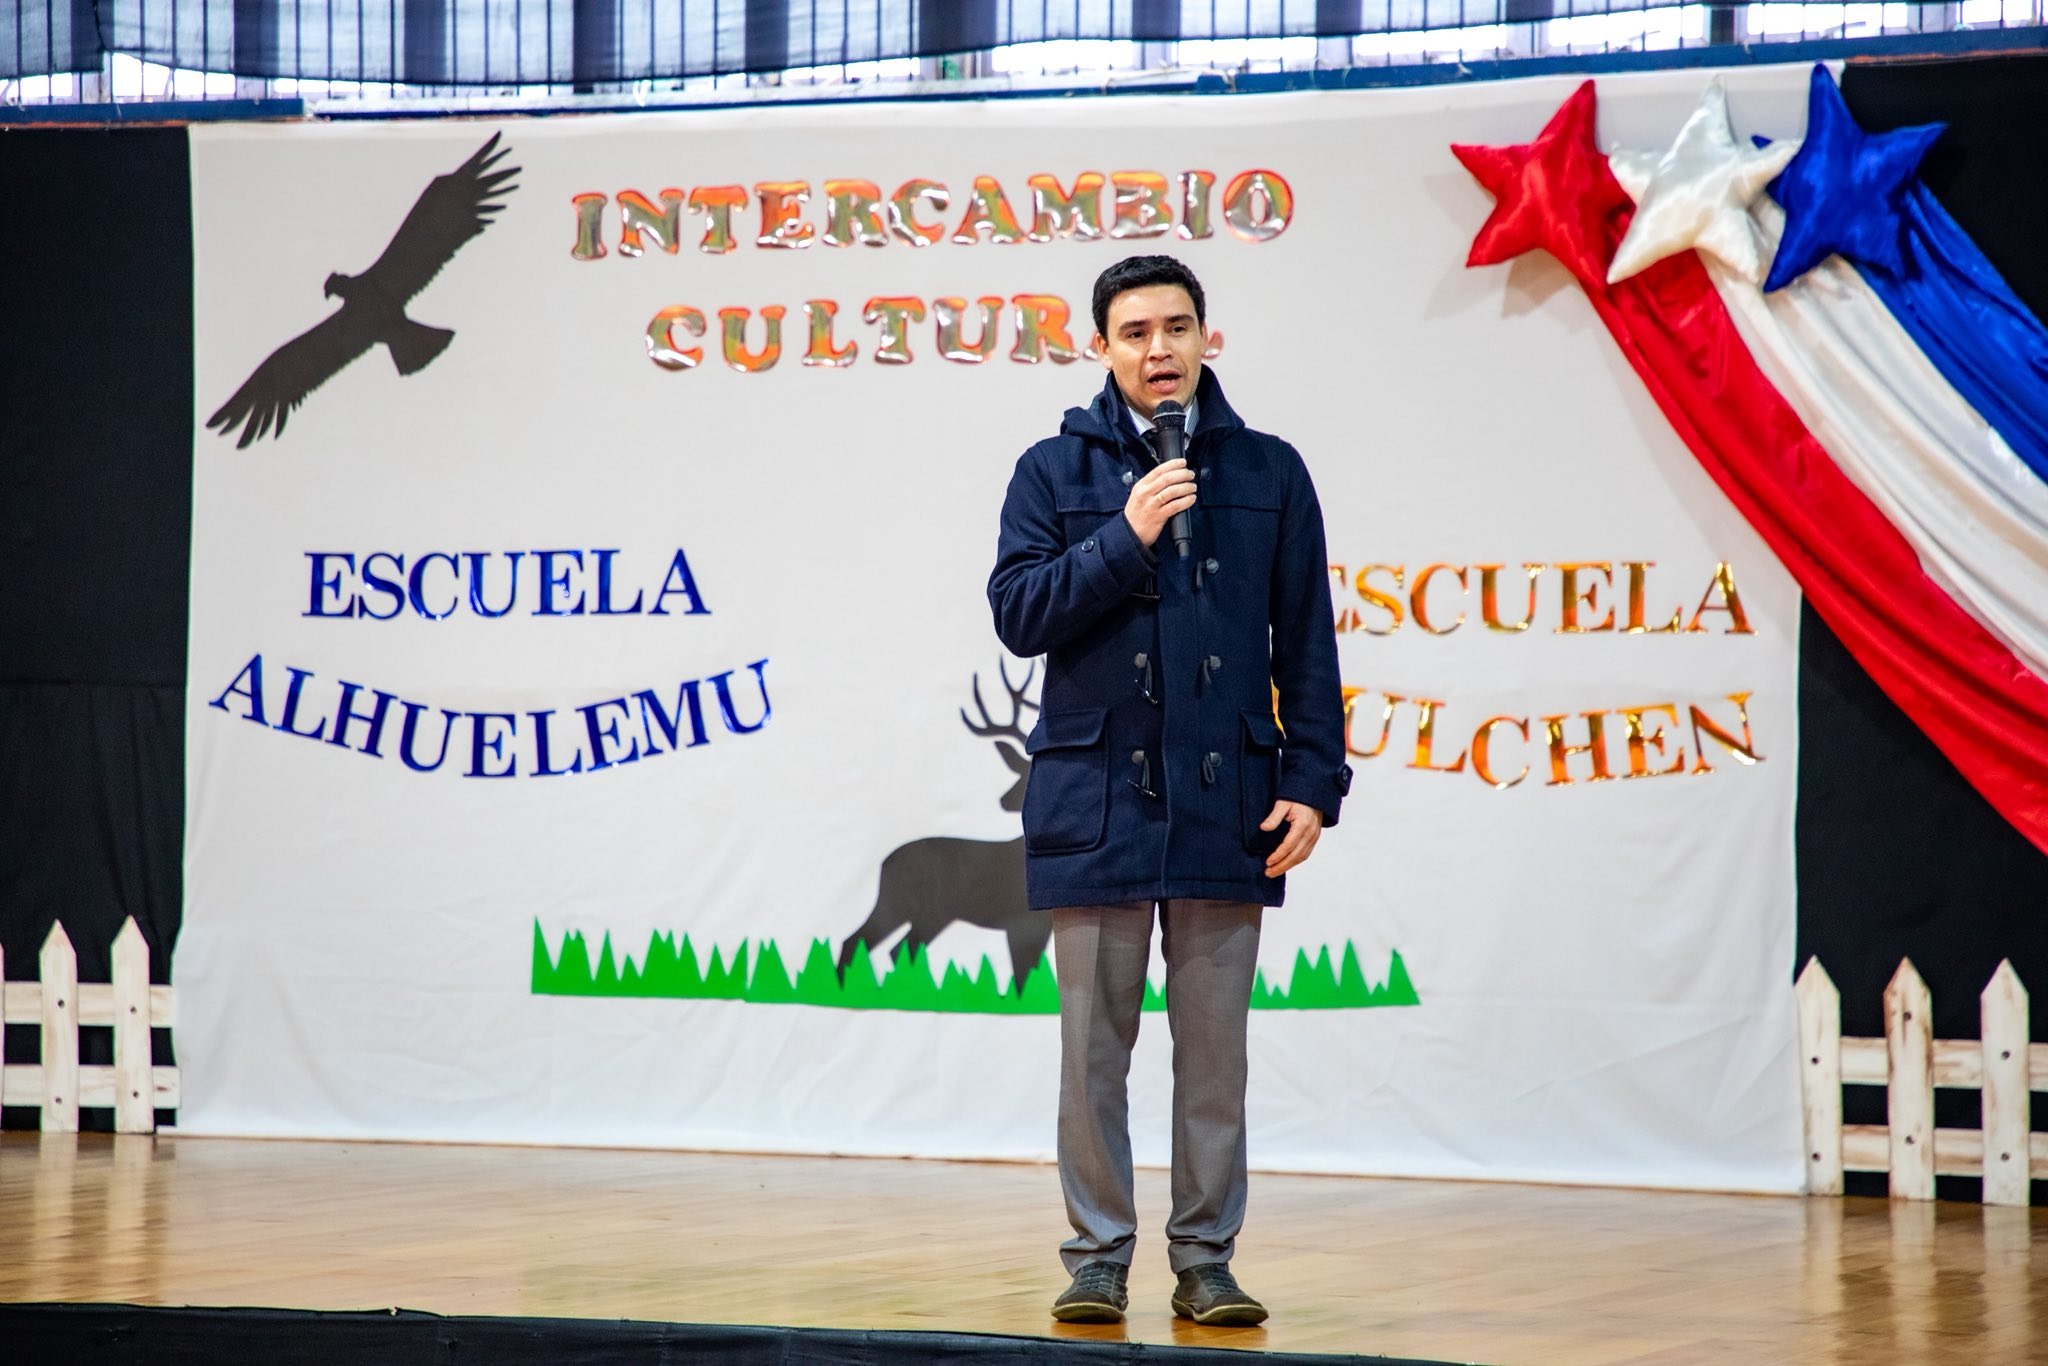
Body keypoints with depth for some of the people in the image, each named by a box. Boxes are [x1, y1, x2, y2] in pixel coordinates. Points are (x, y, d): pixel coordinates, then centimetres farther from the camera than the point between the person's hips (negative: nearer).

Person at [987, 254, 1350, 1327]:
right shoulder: (1055, 471, 5)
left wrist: (1312, 783, -1)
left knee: (1215, 1048, 4)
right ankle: (1097, 1259, 11)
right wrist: (1127, 536, -14)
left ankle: (1205, 1260, 11)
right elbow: (1018, 612, -4)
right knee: (1094, 1047, 3)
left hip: (1225, 805, 1)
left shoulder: (1268, 473, 7)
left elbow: (1305, 643, 7)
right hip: (1094, 804, -1)